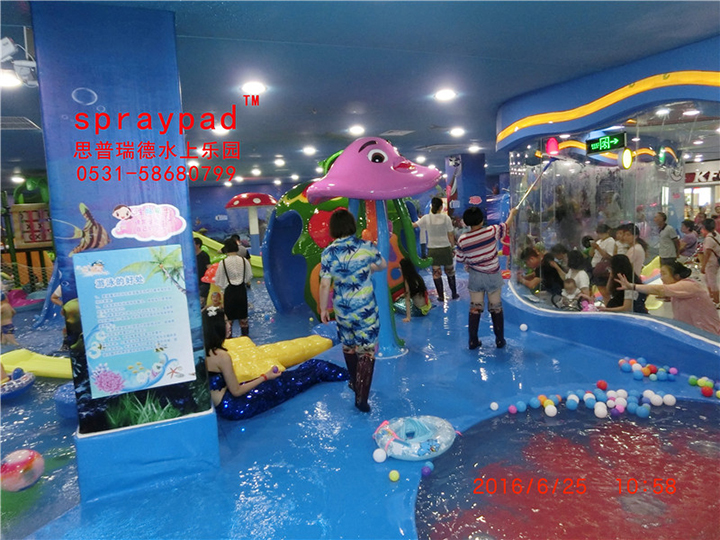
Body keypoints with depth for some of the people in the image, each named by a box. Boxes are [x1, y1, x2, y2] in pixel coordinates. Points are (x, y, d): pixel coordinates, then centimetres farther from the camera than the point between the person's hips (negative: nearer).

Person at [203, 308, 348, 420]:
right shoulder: (221, 356, -25)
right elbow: (236, 391, -17)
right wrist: (265, 377, -8)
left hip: (222, 406, 8)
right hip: (235, 408, -8)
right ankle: (349, 376, 15)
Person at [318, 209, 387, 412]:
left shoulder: (329, 253, -9)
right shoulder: (366, 246, -8)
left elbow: (325, 285, -11)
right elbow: (383, 265, 10)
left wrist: (323, 309, 2)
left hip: (342, 309, 2)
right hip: (366, 308, -2)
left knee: (349, 346, 22)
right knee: (367, 350, 4)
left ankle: (355, 383, 41)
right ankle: (361, 397, 2)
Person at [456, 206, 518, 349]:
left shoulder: (462, 240, -13)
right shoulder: (492, 231, -17)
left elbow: (460, 260, -1)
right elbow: (507, 225, 3)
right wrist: (512, 213, 24)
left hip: (475, 277, 1)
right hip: (493, 276, -1)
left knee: (474, 308, 10)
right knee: (496, 308, 12)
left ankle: (473, 341, 14)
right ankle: (500, 341, 22)